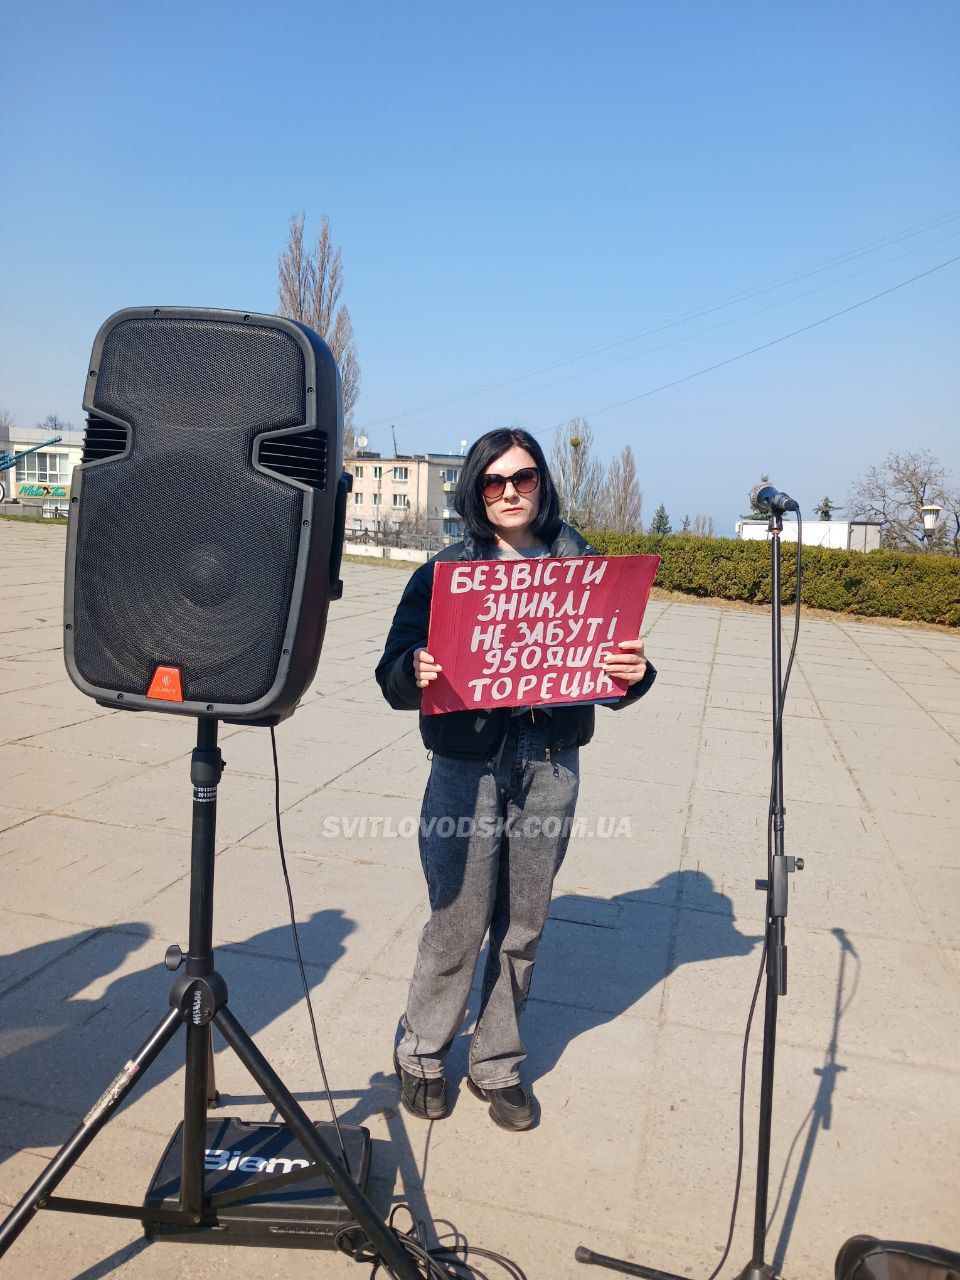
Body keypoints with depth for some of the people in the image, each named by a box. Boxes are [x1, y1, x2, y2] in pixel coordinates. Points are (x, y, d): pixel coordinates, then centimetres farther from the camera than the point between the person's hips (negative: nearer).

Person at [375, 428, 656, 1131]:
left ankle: (498, 1066, 34)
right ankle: (421, 1054, 31)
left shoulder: (582, 567, 4)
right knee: (459, 925, 4)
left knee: (524, 928, 12)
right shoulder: (446, 570, -1)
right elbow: (394, 674, -5)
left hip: (552, 764, 2)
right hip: (468, 764, -2)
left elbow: (612, 681, 5)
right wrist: (416, 674, -27)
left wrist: (634, 674, -17)